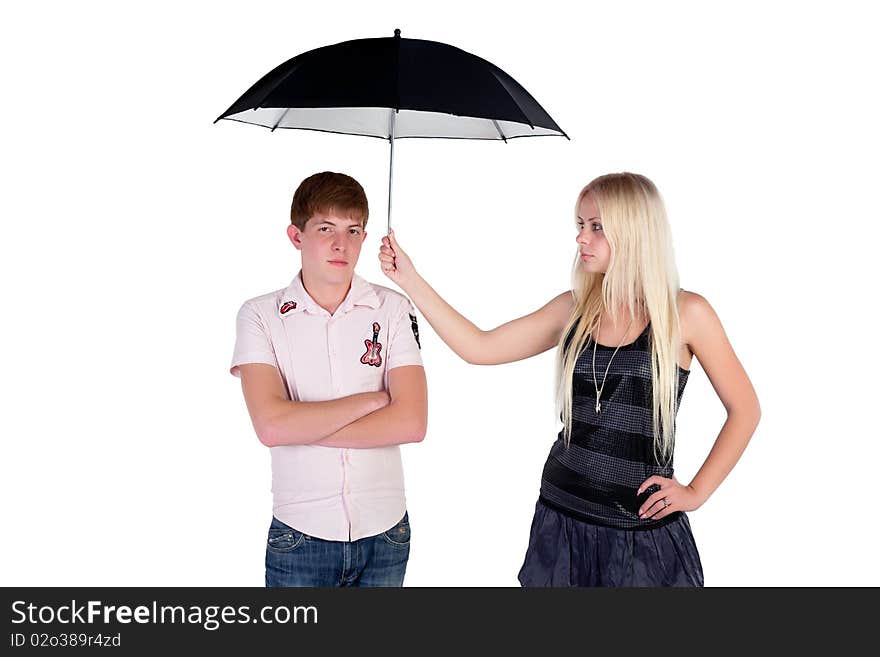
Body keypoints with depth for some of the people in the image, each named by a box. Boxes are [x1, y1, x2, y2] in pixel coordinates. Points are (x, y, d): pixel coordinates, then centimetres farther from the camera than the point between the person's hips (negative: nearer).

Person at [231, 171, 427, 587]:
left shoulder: (393, 310, -2)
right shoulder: (261, 315, -4)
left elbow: (411, 422, -13)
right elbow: (271, 426, -18)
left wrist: (304, 429, -14)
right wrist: (371, 399, -12)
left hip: (384, 531, 1)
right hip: (299, 534, -1)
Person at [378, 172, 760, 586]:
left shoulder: (686, 313, -8)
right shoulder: (574, 309, 2)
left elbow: (744, 410, -1)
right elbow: (479, 348, 1)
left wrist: (696, 493, -6)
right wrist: (410, 281, -3)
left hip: (643, 527, -3)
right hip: (563, 519, 4)